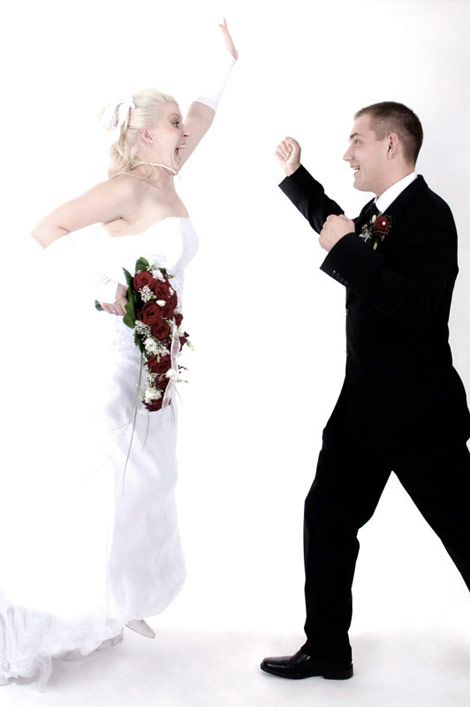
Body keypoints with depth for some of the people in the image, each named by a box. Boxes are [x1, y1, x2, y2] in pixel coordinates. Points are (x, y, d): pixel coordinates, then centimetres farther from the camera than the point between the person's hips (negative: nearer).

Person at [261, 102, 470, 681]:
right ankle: (327, 649, 24)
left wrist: (345, 249, -25)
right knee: (327, 517, 11)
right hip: (363, 404, 9)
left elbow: (417, 306, -31)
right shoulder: (376, 213, 7)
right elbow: (336, 228, 31)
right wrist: (294, 175, 25)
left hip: (421, 412, -8)